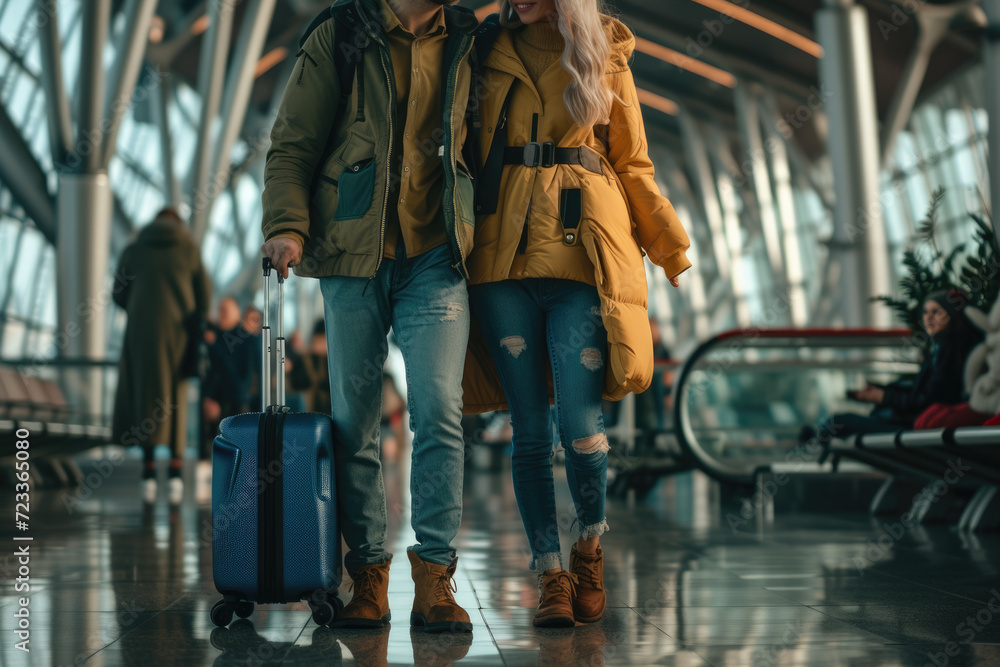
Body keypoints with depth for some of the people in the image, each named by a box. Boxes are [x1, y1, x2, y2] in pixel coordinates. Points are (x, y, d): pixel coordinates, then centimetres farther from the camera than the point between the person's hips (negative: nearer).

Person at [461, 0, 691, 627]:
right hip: (504, 256, 1)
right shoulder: (490, 57, 13)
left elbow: (633, 164, 16)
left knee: (579, 421, -9)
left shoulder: (605, 59, 12)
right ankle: (552, 577, 10)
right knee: (530, 427, 0)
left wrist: (670, 246, 14)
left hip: (580, 254, -1)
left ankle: (591, 551, 16)